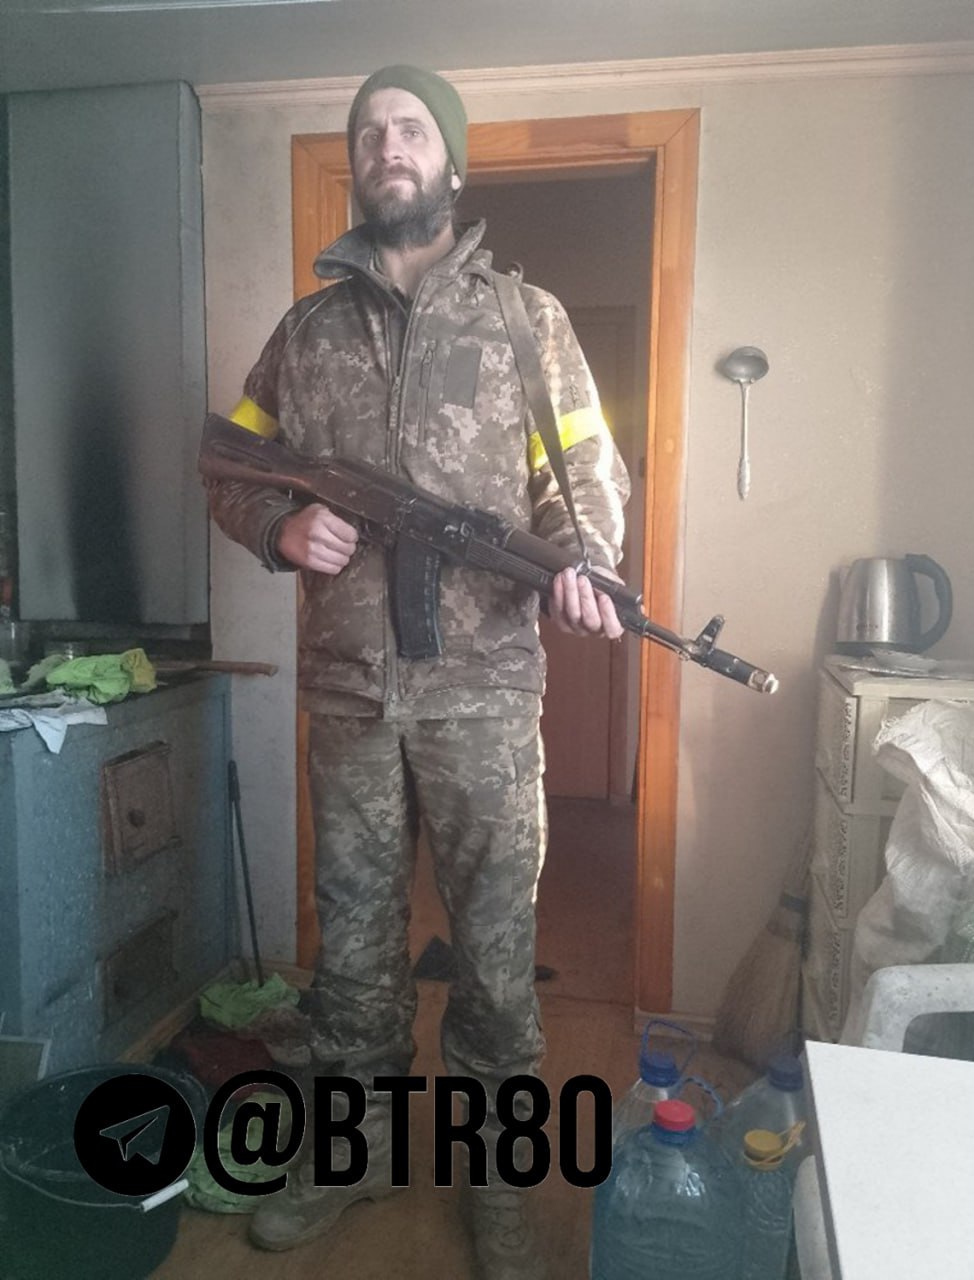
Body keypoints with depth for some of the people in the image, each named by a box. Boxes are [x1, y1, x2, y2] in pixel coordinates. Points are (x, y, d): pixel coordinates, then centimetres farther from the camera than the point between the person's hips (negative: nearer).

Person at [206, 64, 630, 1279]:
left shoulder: (527, 315, 7)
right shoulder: (307, 328, 12)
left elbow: (587, 469, 4)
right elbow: (232, 470, 15)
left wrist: (583, 561, -17)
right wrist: (280, 526, -7)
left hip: (484, 686, -2)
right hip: (347, 686, 3)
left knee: (496, 937, 6)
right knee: (353, 929, 14)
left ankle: (495, 1169, 28)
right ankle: (356, 1143, 36)